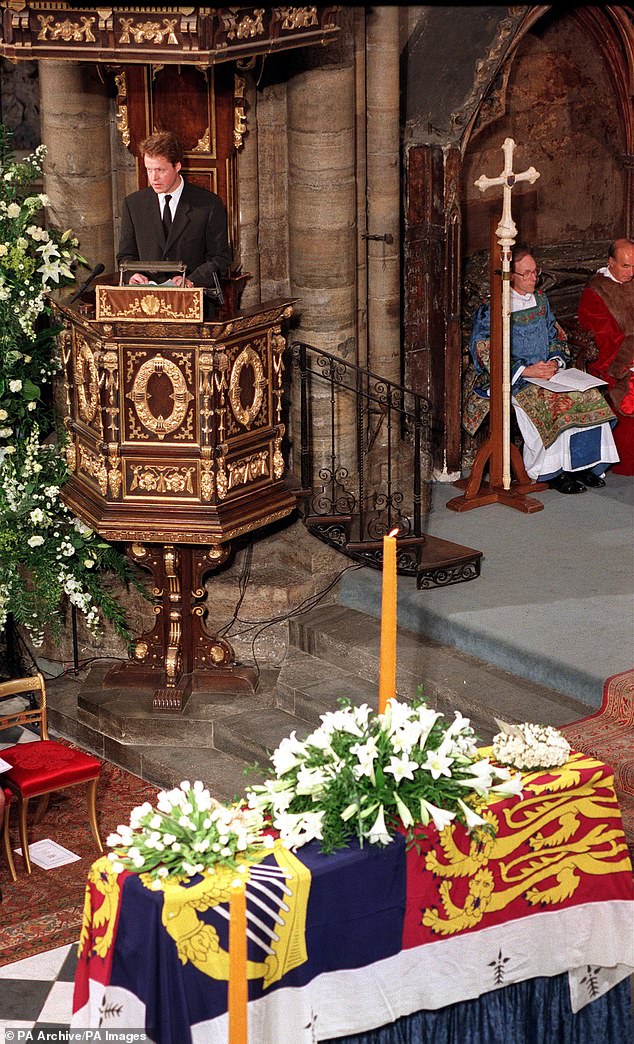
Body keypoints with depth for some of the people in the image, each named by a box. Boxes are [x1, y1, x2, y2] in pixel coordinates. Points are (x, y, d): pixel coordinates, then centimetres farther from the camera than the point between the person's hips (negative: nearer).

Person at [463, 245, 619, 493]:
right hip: (511, 380, -6)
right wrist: (526, 371, -19)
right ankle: (552, 473, -21)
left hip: (546, 372, 6)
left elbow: (556, 336, 20)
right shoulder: (491, 309, -8)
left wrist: (555, 361, -3)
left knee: (587, 396, -17)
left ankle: (583, 466, -11)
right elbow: (485, 355, -13)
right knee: (546, 405, -33)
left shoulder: (540, 299, 13)